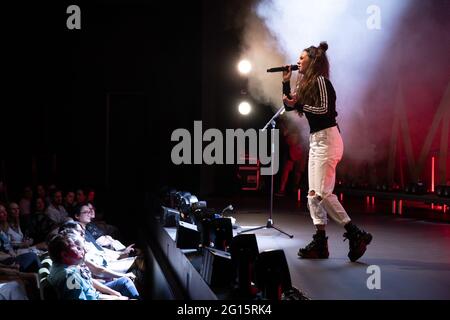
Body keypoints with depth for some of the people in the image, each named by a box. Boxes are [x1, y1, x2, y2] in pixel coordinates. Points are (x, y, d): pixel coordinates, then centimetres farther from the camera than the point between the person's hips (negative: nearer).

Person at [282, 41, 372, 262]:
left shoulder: (320, 80, -9)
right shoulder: (307, 84, 18)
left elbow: (324, 109, -19)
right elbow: (289, 105, 21)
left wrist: (299, 105, -15)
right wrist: (286, 82, 15)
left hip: (327, 139, -10)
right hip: (316, 140, 10)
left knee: (322, 193, -14)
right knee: (313, 194, 6)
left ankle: (356, 235, -7)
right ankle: (320, 243, 9)